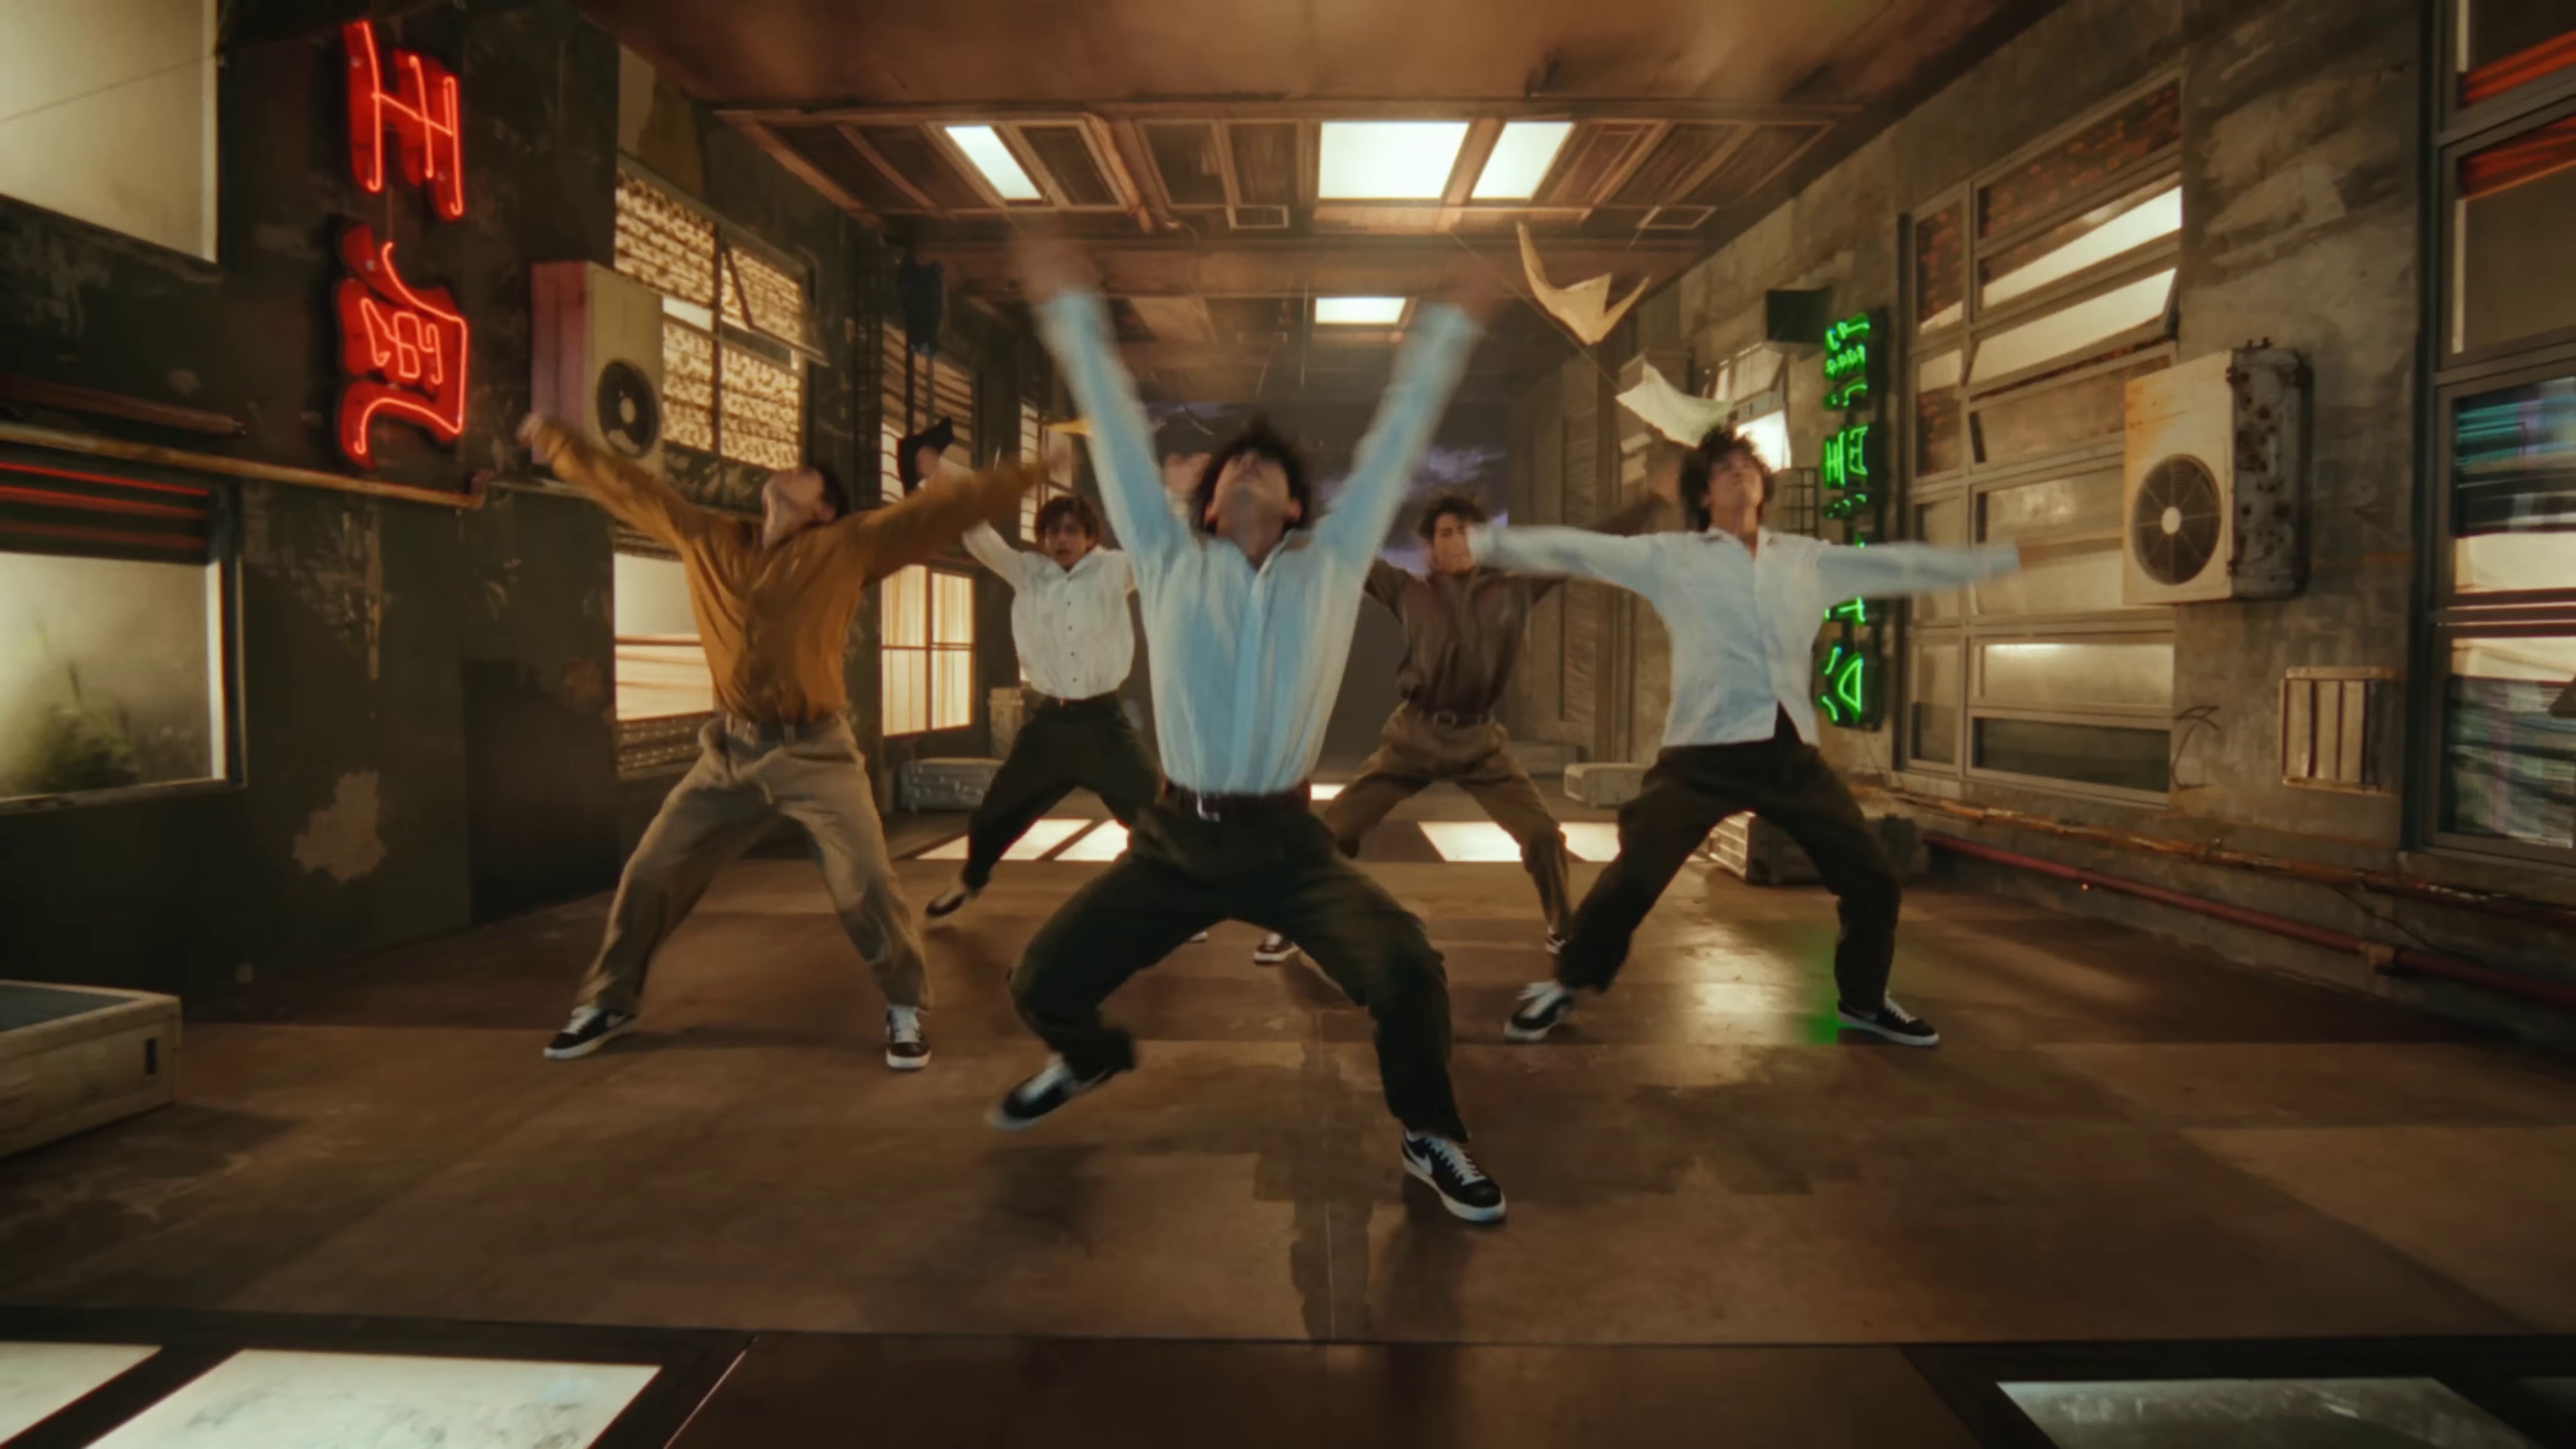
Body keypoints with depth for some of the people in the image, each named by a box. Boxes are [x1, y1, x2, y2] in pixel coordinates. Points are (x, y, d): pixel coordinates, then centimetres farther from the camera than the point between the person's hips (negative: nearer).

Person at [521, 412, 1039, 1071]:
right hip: (731, 751, 4)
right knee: (649, 874, 10)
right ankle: (609, 1003, 32)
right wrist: (555, 442, 22)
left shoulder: (848, 547, -3)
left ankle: (905, 1011, 12)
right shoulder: (704, 537, 7)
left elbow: (938, 510, -7)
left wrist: (1024, 478, -10)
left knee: (868, 885, -10)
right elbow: (628, 488, 17)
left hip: (816, 752, -3)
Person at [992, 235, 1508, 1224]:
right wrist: (1074, 317, 16)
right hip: (1175, 838, 2)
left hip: (1286, 842, -1)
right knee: (1040, 986, 2)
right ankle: (1091, 1059, 41)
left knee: (1410, 975, -20)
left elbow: (1395, 441, 10)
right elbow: (1118, 436, 11)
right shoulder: (1170, 561, 7)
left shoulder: (1332, 563, 6)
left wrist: (1448, 327, 14)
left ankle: (1429, 1138, 11)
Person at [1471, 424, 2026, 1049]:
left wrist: (2002, 556, 23)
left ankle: (1863, 999, 33)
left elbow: (1900, 565, 21)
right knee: (1632, 879, -12)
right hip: (1705, 752, -4)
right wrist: (1479, 541, -9)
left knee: (1874, 879, 7)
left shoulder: (1809, 559, 14)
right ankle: (1564, 987, 12)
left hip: (1792, 751, 4)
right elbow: (1577, 549, -2)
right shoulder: (1673, 557, 4)